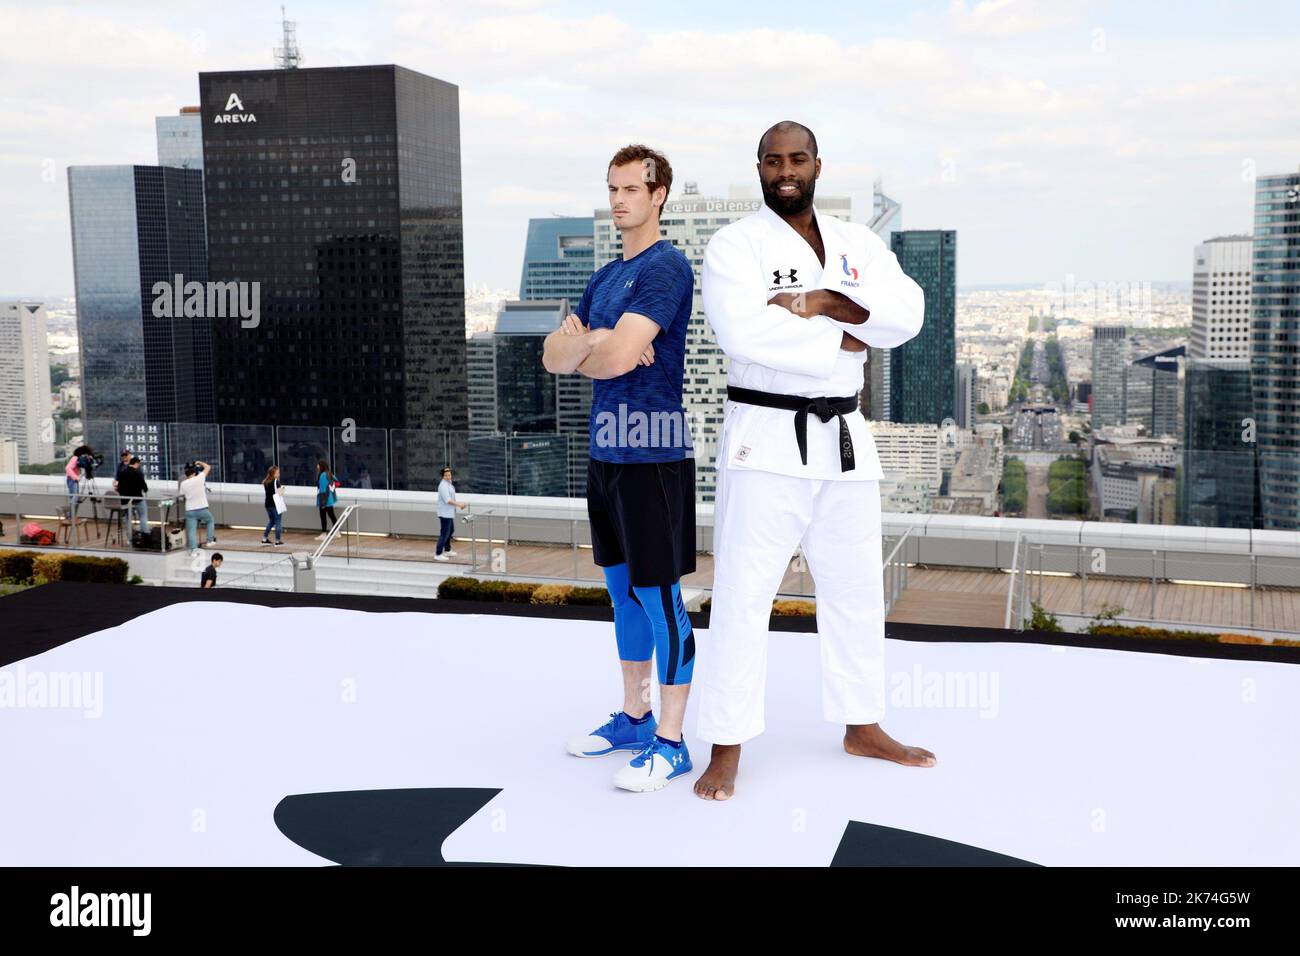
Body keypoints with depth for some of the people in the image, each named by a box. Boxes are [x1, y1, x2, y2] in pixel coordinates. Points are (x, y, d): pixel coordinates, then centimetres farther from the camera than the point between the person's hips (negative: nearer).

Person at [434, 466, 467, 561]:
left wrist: (459, 504, 13)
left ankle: (447, 550, 37)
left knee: (451, 530, 23)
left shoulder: (449, 484, 11)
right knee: (444, 533, -9)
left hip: (449, 512, 11)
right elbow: (447, 500, -28)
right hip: (445, 513, -11)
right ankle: (438, 554, -6)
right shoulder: (443, 486, -21)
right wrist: (458, 504, -32)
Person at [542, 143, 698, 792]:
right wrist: (591, 342, -11)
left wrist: (583, 354, 0)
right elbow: (554, 355, 9)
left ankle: (670, 743, 6)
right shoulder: (605, 277, 17)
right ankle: (633, 716, 30)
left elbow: (618, 356, -21)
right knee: (622, 590, 16)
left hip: (654, 455, -9)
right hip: (606, 452, 9)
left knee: (660, 596, -4)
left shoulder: (667, 267, -11)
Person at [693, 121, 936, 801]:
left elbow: (906, 313, -6)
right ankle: (726, 748, 4)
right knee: (742, 592, -5)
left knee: (856, 589, 14)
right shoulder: (735, 243, -5)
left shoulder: (858, 243, 10)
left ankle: (862, 726, 30)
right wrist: (838, 343, -15)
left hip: (843, 437, 6)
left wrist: (820, 302, -18)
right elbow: (745, 331, -23)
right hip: (766, 436, -5)